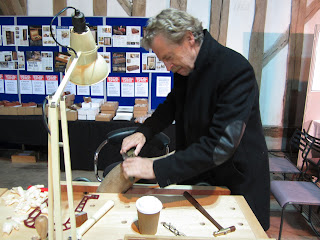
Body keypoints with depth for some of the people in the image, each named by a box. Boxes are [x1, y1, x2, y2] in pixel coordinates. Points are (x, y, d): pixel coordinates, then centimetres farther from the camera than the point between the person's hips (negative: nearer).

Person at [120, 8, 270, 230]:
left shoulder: (236, 70, -28)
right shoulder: (185, 65, -5)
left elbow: (221, 144, -34)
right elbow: (173, 104, 12)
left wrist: (156, 168, -34)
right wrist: (144, 131, -6)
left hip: (237, 181, -6)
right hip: (195, 170, 6)